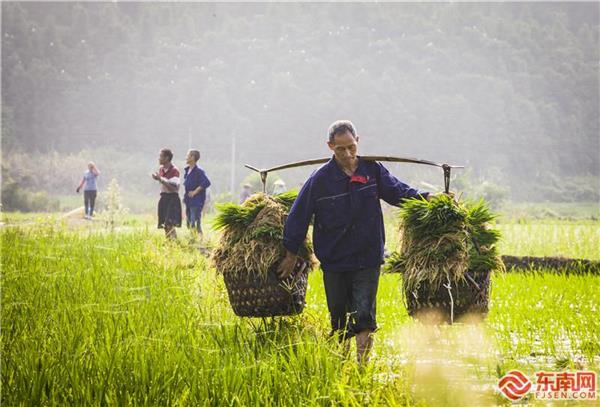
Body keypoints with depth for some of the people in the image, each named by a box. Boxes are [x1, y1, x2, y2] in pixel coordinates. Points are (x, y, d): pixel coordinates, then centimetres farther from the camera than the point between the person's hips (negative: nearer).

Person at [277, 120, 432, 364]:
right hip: (334, 262, 0)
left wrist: (426, 198, -11)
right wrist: (291, 254, 1)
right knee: (339, 318, 10)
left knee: (364, 315, -8)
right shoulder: (321, 179, -6)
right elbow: (299, 215, -1)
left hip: (368, 259, 0)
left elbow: (398, 192, 7)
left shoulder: (372, 170, -2)